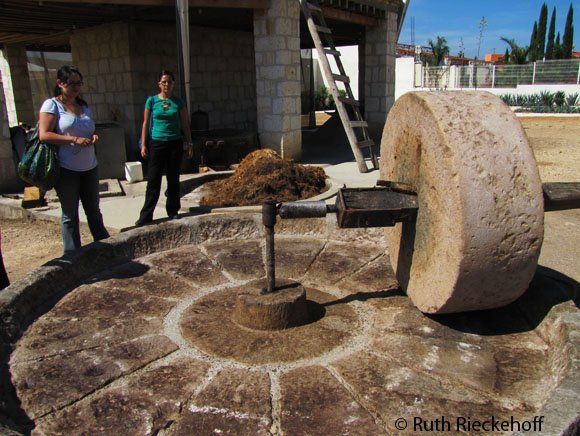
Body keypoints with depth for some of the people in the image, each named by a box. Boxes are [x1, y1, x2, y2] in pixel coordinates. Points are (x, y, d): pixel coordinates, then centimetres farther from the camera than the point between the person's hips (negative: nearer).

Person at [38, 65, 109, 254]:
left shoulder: (83, 106, 14)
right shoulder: (52, 105, -4)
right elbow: (44, 135, -14)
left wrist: (94, 137, 2)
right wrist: (74, 139, -22)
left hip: (89, 167, 6)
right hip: (67, 169, -6)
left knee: (94, 211, 14)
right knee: (70, 215, 4)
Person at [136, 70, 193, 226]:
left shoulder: (178, 102, 3)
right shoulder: (152, 101, 2)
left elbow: (185, 125, 6)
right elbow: (146, 124, 4)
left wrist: (189, 144, 2)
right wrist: (143, 145, -1)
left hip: (175, 144, 1)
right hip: (156, 143, -1)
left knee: (173, 180, 8)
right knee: (153, 181, -1)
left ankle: (173, 211, 20)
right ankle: (146, 216, 5)